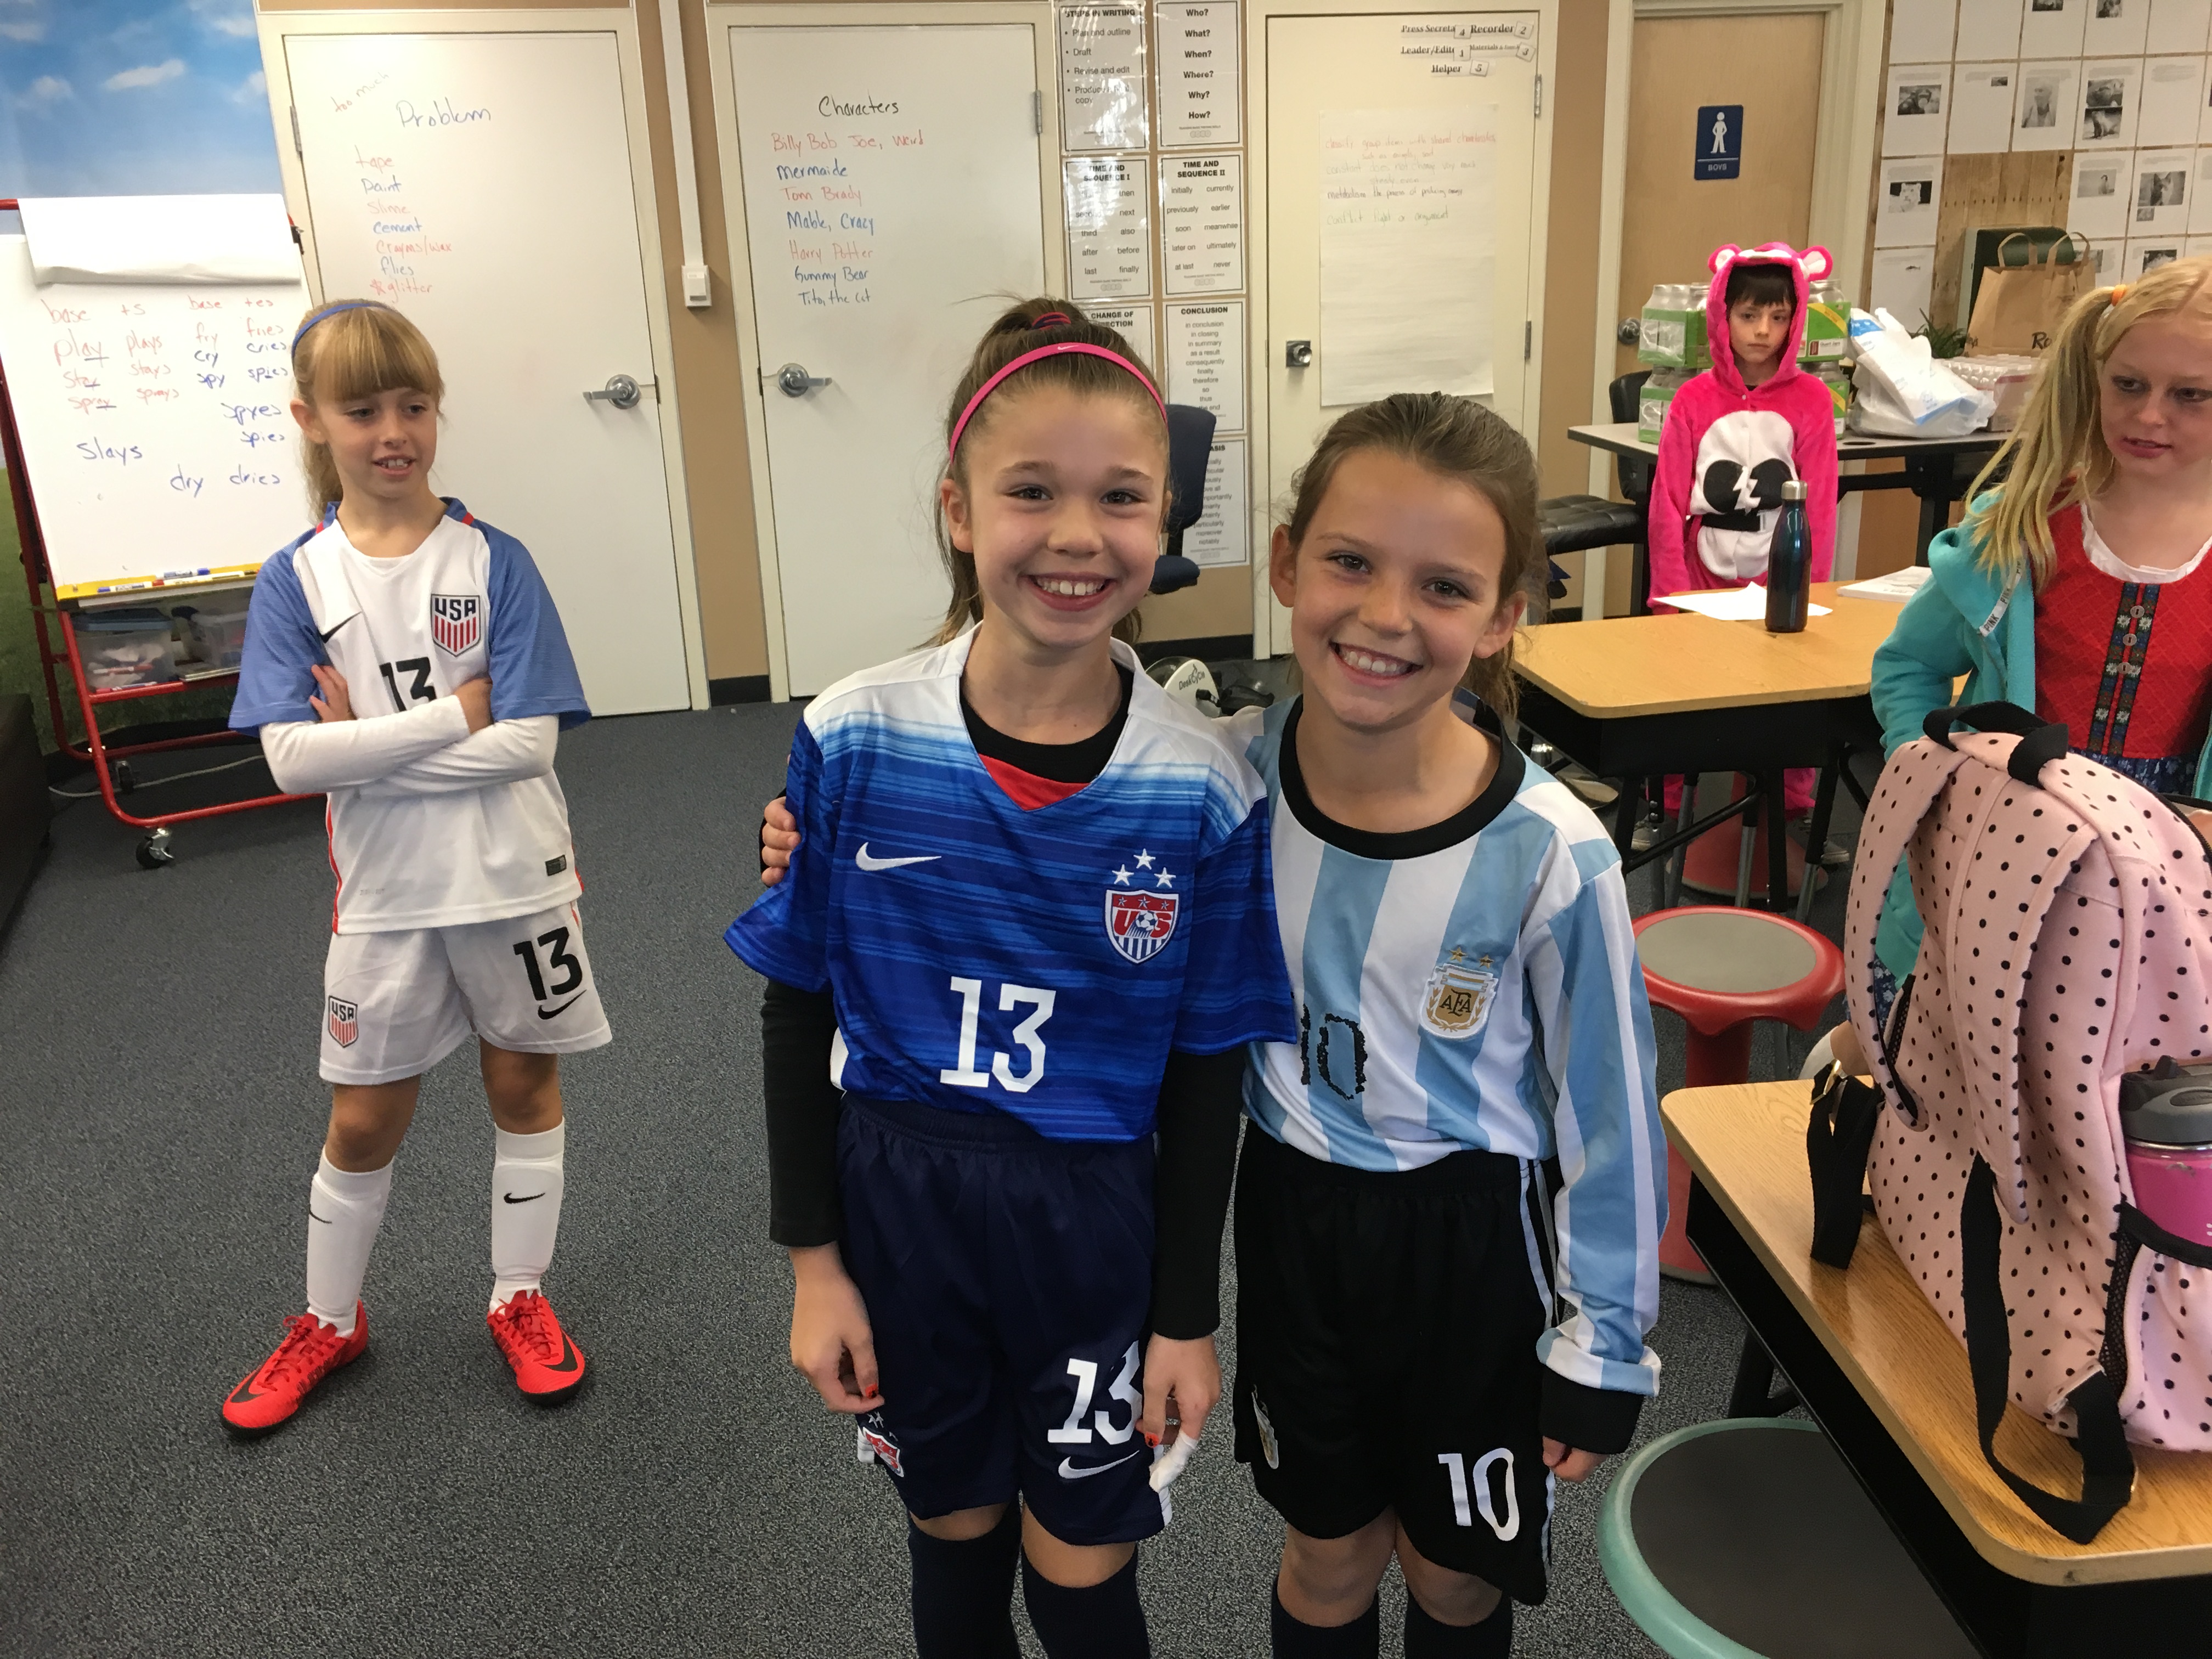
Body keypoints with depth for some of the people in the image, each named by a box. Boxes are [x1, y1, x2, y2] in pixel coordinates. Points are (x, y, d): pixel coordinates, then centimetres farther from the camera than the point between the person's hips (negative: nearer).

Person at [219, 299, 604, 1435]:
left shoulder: (493, 562, -9)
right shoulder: (297, 581, -6)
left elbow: (529, 742, -17)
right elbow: (292, 758, -16)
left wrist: (367, 743, -18)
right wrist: (457, 715, -19)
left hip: (514, 884, 0)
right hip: (385, 900, 1)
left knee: (525, 1087, 14)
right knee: (365, 1122, 13)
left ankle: (520, 1298, 34)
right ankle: (328, 1322, 36)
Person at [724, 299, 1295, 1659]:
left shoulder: (1205, 791, -15)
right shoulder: (852, 743, -14)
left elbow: (1206, 1072, -6)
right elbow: (798, 1013, -4)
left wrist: (1188, 1315, -1)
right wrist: (814, 1259, -1)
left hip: (1094, 1220, -1)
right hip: (897, 1199, 1)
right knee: (954, 1537, 23)